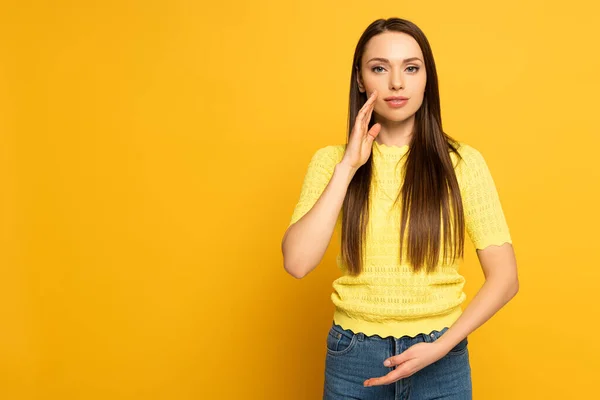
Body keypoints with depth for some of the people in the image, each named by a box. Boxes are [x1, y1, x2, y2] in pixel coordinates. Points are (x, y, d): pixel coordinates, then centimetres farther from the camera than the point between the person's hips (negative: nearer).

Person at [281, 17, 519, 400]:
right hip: (354, 357, 1)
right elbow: (297, 263, -16)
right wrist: (348, 166, -17)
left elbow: (505, 276, -5)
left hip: (441, 360, 0)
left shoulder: (463, 162, -6)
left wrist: (440, 347, -16)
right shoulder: (331, 160, -3)